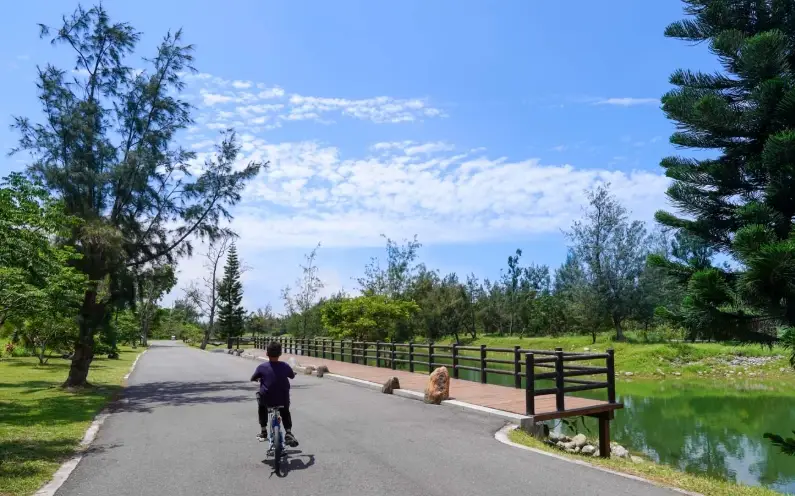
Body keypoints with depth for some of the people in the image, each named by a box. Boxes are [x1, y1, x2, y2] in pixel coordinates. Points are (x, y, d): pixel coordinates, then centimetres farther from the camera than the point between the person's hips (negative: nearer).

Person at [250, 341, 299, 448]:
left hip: (267, 399, -1)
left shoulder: (262, 367, -9)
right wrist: (293, 373, 35)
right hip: (283, 400, 1)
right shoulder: (285, 366, -6)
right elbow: (292, 376, 13)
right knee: (285, 412, 33)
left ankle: (263, 432, 32)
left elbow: (252, 378, 6)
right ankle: (288, 433, 15)